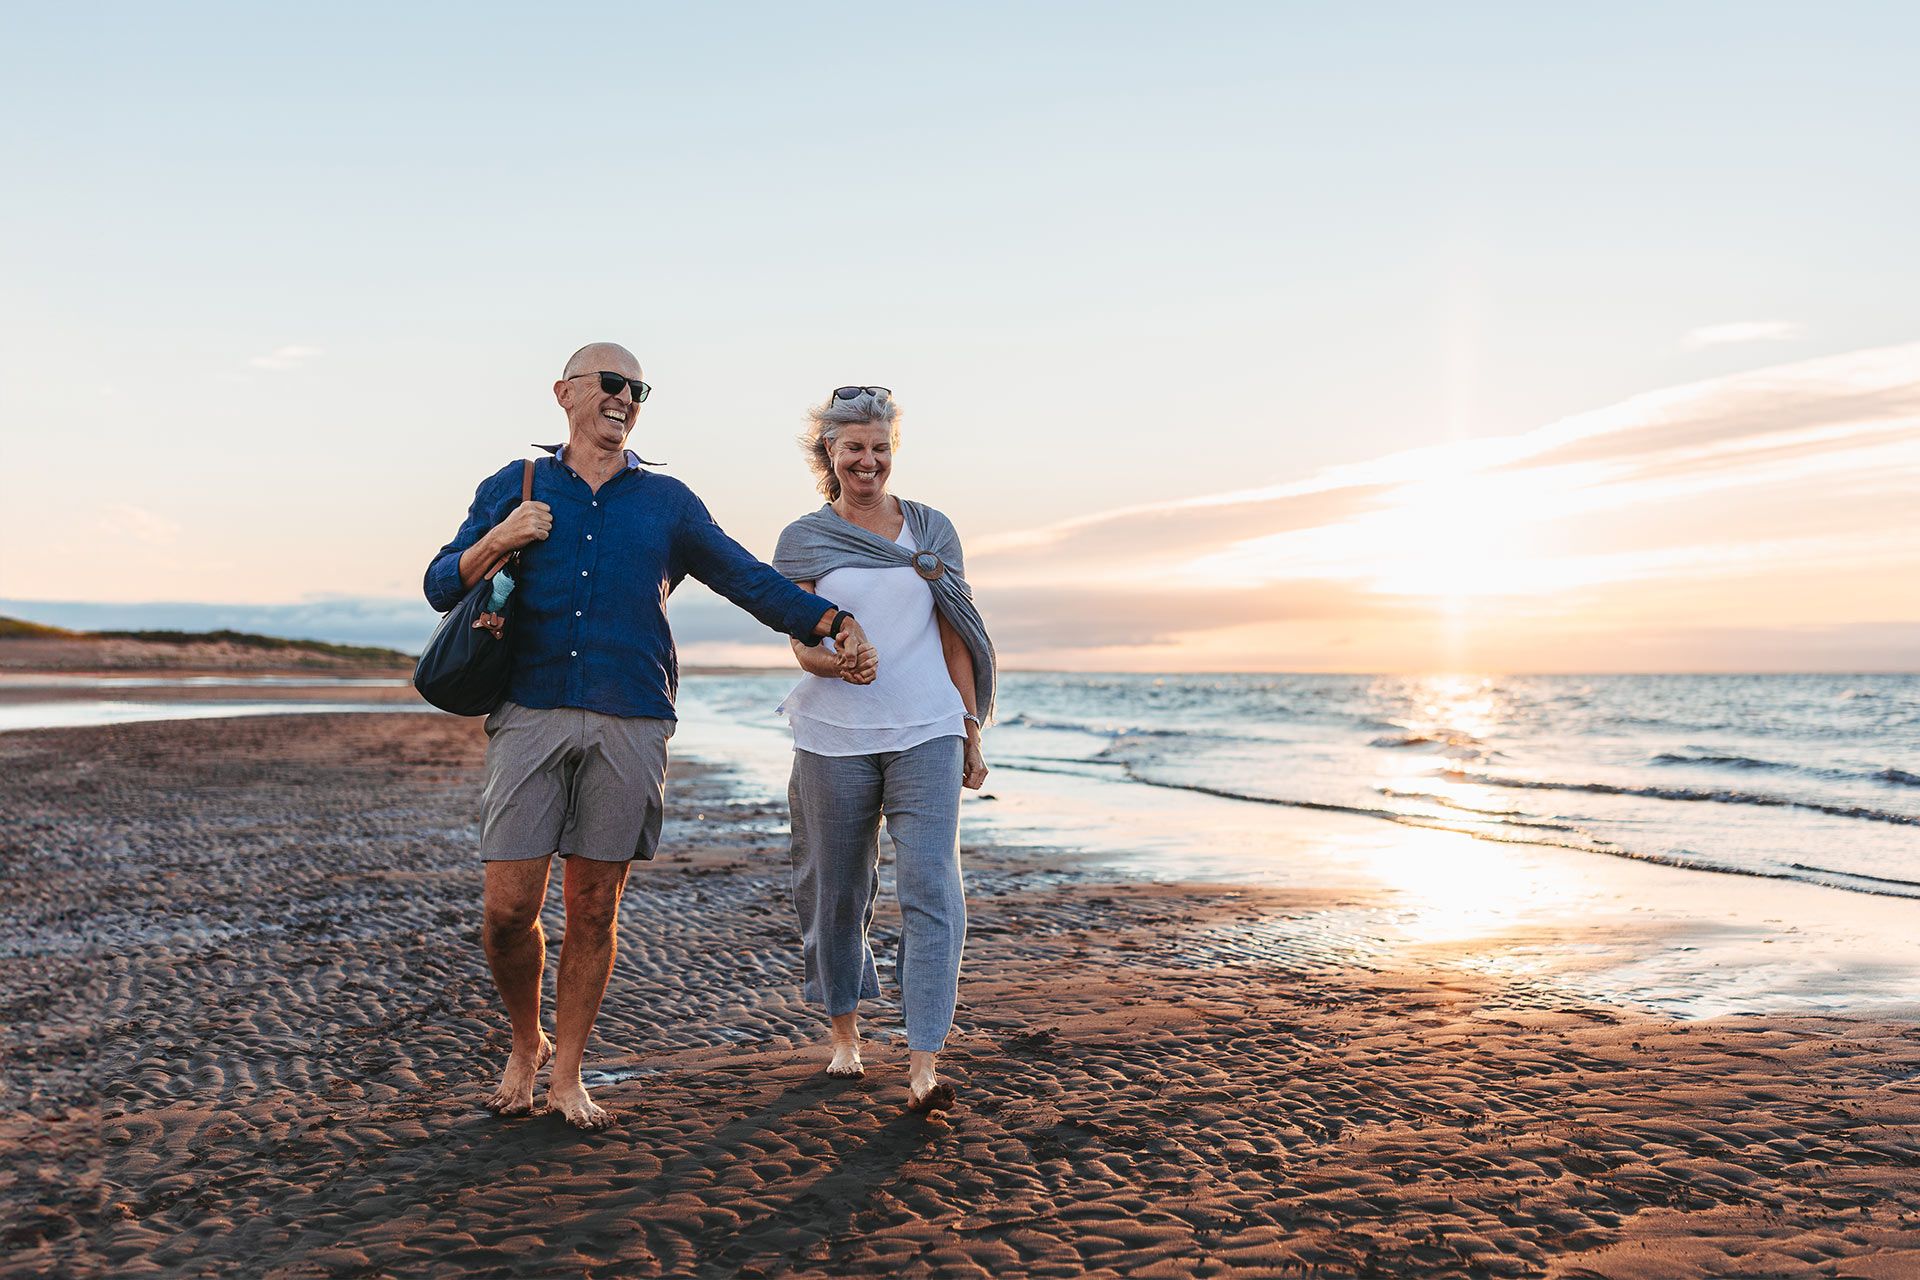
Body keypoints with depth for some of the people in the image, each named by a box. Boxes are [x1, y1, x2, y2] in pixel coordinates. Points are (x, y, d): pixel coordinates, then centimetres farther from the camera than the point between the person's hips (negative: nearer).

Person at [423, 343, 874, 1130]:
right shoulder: (512, 489, 14)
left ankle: (566, 1078, 19)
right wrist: (496, 542, -8)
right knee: (508, 905, -4)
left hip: (629, 727, 1)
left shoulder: (666, 502, 15)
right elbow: (442, 588, 12)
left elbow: (748, 579, 11)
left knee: (594, 908, 4)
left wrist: (834, 622, -2)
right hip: (531, 716, 0)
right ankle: (526, 1046, 23)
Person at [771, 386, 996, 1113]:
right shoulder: (803, 539, 6)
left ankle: (923, 1066, -11)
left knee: (931, 890, -11)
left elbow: (955, 639, 11)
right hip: (834, 739, 0)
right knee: (837, 890, 10)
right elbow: (801, 644, -3)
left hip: (926, 734, 0)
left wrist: (972, 733, 8)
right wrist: (839, 663, -26)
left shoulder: (932, 530, 10)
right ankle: (842, 1027, 32)